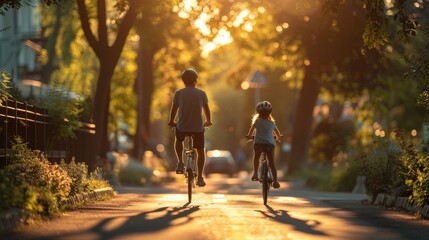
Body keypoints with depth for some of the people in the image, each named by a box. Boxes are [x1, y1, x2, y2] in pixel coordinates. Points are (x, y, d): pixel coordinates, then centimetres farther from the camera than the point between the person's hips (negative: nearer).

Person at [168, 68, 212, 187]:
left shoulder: (178, 93, -1)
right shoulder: (201, 93, 2)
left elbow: (174, 109, 2)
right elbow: (206, 109, 8)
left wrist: (171, 121, 20)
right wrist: (208, 121, 25)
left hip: (182, 126, 0)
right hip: (198, 127, 0)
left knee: (178, 140, 33)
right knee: (200, 151, 15)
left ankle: (180, 163, 16)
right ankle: (200, 178, 10)